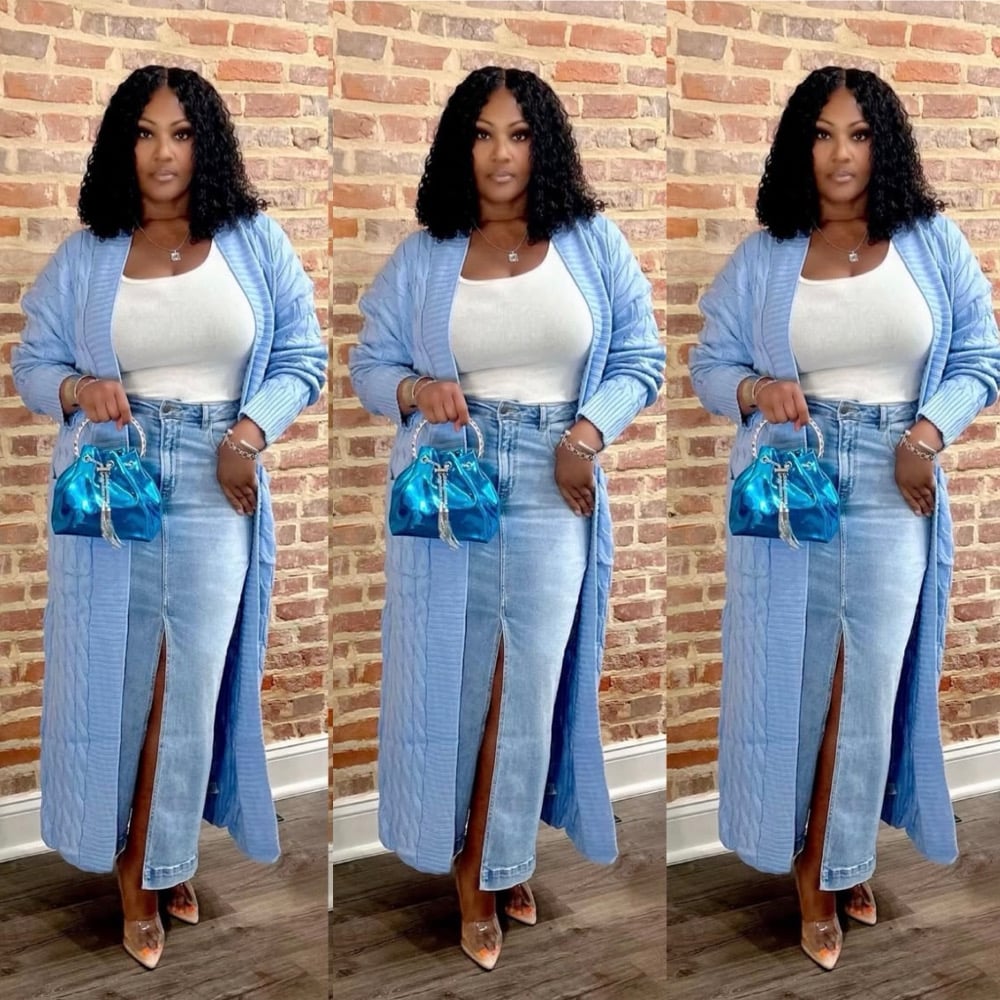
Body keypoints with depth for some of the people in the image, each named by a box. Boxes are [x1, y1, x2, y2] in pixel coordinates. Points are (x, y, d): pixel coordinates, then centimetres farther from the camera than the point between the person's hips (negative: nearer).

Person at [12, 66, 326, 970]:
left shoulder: (256, 243, 2)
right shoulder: (84, 257, 4)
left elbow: (303, 357, 4)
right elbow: (32, 364, 9)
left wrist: (249, 432, -12)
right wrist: (79, 388, -13)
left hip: (215, 492, 0)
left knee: (193, 686, 4)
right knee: (117, 676, 6)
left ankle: (162, 865, 21)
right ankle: (136, 861, 23)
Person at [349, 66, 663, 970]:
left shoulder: (593, 244, 2)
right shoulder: (422, 258, 4)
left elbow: (641, 358, 4)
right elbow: (369, 364, 8)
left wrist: (588, 431, -12)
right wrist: (417, 389, -13)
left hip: (552, 490, 0)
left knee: (530, 686, 3)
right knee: (454, 674, 5)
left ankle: (496, 866, 20)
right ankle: (478, 861, 22)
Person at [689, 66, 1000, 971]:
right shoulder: (762, 258, 4)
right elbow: (709, 365, 7)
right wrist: (756, 389, -15)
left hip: (892, 490, 0)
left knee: (870, 686, 4)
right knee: (793, 673, 5)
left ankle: (837, 864, 21)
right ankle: (818, 859, 22)